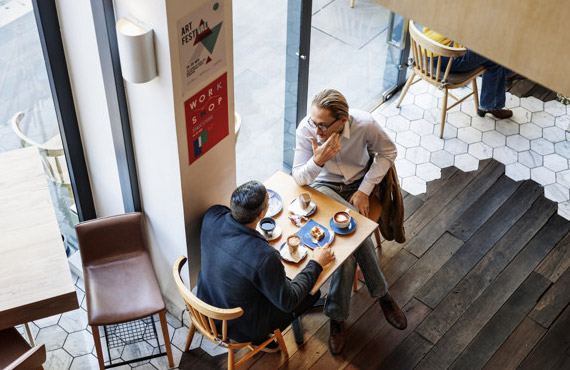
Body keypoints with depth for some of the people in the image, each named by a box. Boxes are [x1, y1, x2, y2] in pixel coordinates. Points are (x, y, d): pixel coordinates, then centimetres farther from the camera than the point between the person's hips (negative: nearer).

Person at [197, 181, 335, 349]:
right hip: (242, 328, -6)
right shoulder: (264, 256, -38)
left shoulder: (212, 217, -21)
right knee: (314, 291, 10)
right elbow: (287, 301, -21)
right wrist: (316, 264, -11)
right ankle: (260, 339, 20)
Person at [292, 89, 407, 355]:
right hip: (324, 186, 0)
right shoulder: (306, 129, -24)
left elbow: (388, 152, -5)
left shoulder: (365, 124, -25)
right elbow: (299, 178, -18)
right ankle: (381, 294, -7)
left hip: (357, 184, 1)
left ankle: (337, 315, -6)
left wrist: (364, 190, -12)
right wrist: (317, 160, -41)